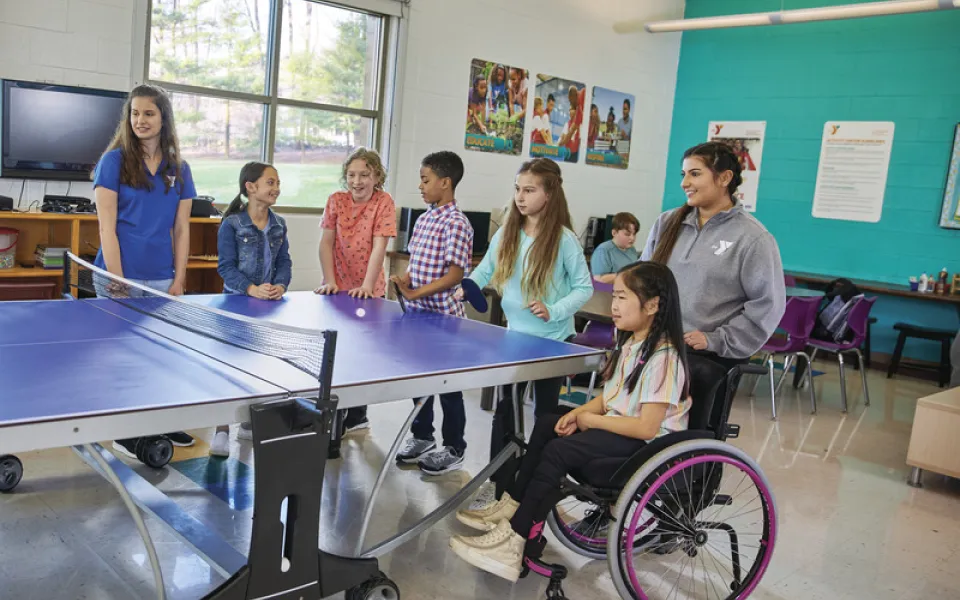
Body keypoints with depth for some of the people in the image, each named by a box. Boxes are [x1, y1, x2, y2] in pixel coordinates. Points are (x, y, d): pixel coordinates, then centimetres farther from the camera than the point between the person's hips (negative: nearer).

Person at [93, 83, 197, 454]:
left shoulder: (179, 169, 9)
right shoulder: (114, 160, -1)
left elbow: (181, 230, 9)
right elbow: (106, 227, -6)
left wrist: (179, 281, 2)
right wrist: (117, 281, -11)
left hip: (162, 280, 3)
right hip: (121, 277, -3)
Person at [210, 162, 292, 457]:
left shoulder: (278, 225, 5)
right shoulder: (231, 225, -10)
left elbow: (284, 262, 5)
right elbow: (226, 266, -14)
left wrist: (280, 285, -15)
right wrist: (252, 289, -27)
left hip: (268, 305, 5)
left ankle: (250, 424, 28)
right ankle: (222, 430, 2)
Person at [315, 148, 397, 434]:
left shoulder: (384, 203, -9)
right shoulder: (336, 200, 1)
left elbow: (379, 247, -17)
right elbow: (326, 243, -1)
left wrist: (366, 286, -25)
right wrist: (330, 281, -12)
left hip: (368, 292, -2)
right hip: (338, 289, 3)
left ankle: (355, 416, 19)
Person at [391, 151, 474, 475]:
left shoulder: (457, 224, -16)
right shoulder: (423, 219, 8)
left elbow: (455, 275, -20)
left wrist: (415, 293, -24)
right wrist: (404, 281, -4)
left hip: (443, 315, -8)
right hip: (417, 313, 8)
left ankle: (454, 449, 19)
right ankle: (422, 437, 35)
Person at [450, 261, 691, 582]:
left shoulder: (663, 358, -23)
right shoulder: (631, 343, 7)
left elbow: (647, 427, -27)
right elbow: (610, 395, 14)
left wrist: (592, 420, -16)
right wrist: (578, 412, -4)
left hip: (649, 445, -10)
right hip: (617, 425, 10)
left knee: (557, 450, -21)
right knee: (546, 425, 4)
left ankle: (514, 539, -16)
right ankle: (513, 505, 4)